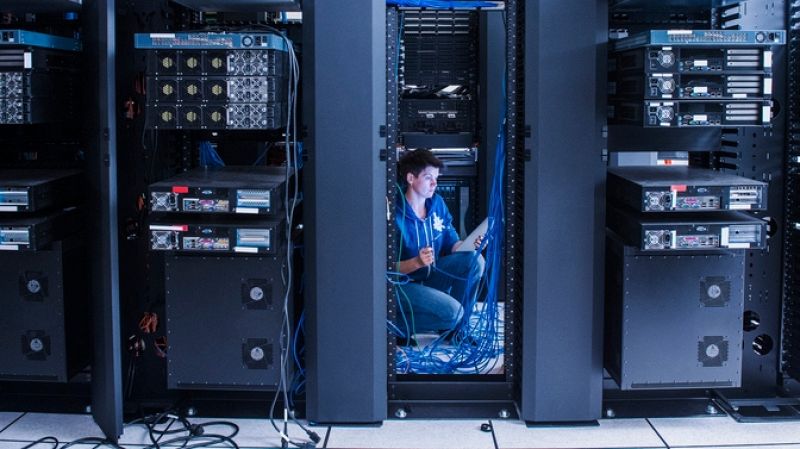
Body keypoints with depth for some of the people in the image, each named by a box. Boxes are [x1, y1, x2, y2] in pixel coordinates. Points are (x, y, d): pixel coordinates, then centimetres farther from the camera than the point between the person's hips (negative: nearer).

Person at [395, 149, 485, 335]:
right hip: (404, 283, -7)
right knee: (452, 311, -26)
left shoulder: (437, 203, 0)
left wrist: (470, 244, -14)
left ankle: (456, 326, 0)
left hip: (431, 274, 7)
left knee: (474, 260, -14)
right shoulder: (395, 214, -21)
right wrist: (417, 262, -36)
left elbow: (451, 244, 7)